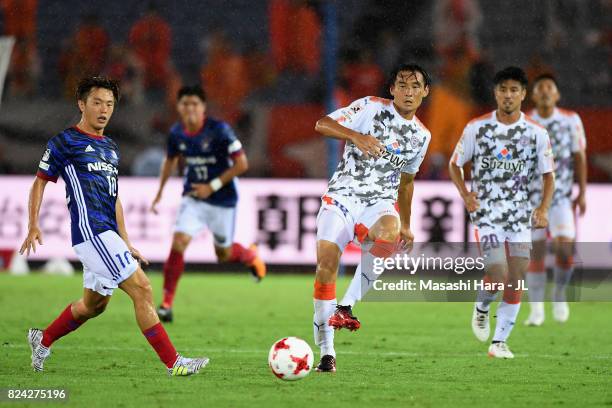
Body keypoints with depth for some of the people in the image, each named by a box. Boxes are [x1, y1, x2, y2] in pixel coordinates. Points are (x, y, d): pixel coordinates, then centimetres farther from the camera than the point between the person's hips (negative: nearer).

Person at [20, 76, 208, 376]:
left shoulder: (110, 148, 20)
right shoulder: (64, 142, -1)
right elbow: (40, 183, 3)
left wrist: (126, 243, 22)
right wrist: (34, 227, -8)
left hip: (107, 235, 9)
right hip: (91, 231, -9)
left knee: (93, 304, 17)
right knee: (141, 289, -15)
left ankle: (43, 340, 36)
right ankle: (173, 363, -14)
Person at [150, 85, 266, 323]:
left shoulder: (219, 130, -20)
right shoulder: (176, 133, -6)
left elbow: (242, 164, -17)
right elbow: (170, 160, 16)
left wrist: (212, 186, -20)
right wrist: (160, 192, 17)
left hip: (222, 199, -3)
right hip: (193, 198, 3)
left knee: (224, 255, 11)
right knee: (178, 243, -17)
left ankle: (251, 255, 48)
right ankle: (167, 304, -10)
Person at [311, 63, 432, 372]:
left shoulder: (421, 135, 14)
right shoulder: (371, 108, 0)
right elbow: (322, 124, -10)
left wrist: (406, 225, 31)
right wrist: (356, 136, -26)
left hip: (381, 202, 2)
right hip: (343, 195, -2)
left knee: (390, 232, -35)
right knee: (326, 260, -20)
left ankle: (346, 306, -23)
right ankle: (326, 352, -11)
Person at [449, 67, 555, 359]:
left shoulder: (537, 133, 1)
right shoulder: (476, 128, -3)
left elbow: (548, 175, 9)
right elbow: (455, 164, 7)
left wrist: (543, 208, -7)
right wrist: (465, 194, -11)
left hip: (520, 215, 3)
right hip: (486, 212, -3)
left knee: (516, 281, -1)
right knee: (499, 274, -16)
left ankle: (499, 342, 11)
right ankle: (481, 308, 17)